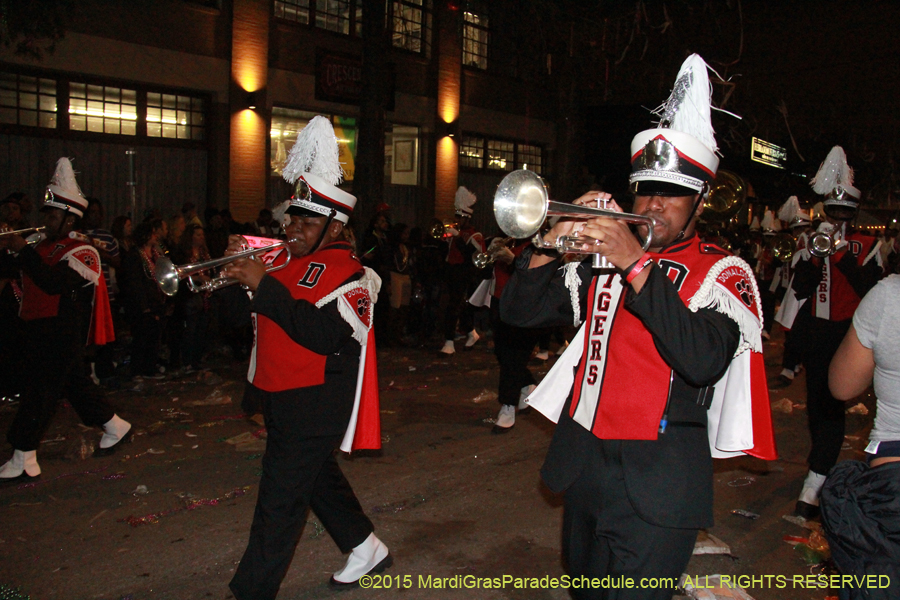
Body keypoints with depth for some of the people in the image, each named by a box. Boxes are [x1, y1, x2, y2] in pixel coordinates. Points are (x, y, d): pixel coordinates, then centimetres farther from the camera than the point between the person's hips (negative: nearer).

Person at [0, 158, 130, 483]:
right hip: (39, 331, 9)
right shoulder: (45, 246, 13)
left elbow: (54, 283, -29)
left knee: (40, 392, -5)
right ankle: (115, 426, 31)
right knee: (74, 384, 16)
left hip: (62, 335, -9)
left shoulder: (83, 252, -13)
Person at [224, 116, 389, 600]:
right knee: (316, 476, 21)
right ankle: (365, 548, 39)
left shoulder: (346, 272, -16)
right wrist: (240, 272, -5)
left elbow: (324, 334, -31)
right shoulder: (287, 259, 11)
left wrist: (264, 285, -30)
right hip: (282, 396, 10)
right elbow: (255, 317, 15)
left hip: (315, 404, -10)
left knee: (281, 496, -4)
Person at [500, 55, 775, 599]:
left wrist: (636, 263, -27)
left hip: (655, 488, -5)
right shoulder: (604, 259, 8)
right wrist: (556, 240, -12)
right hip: (581, 464, 6)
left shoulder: (722, 271, -6)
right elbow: (519, 310, 4)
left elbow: (703, 361, -25)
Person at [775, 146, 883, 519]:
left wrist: (843, 255, -18)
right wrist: (816, 254, -15)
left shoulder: (867, 246, 4)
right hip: (814, 332, 3)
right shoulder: (811, 241, 9)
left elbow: (869, 289, -10)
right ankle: (826, 463, 29)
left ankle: (814, 482, -13)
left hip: (848, 334, -3)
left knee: (831, 403, -11)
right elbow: (799, 289, -2)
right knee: (817, 401, 11)